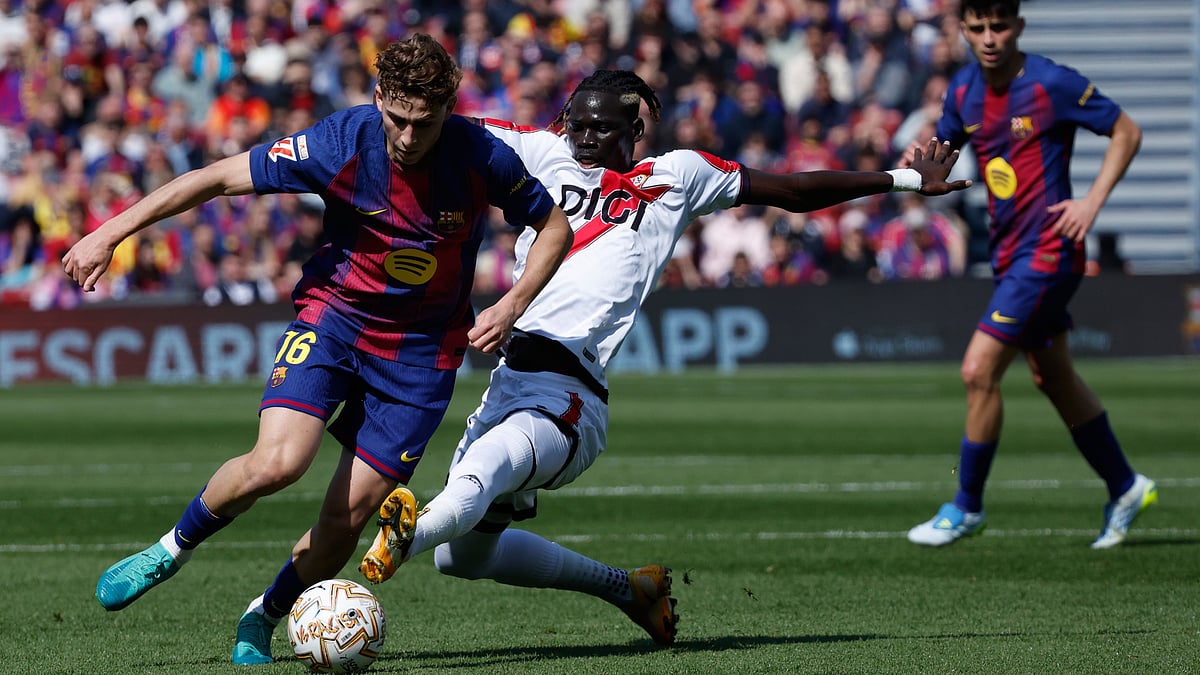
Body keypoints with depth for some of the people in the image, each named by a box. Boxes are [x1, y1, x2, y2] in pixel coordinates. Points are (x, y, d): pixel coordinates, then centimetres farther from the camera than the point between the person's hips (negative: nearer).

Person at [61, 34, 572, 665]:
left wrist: (512, 305, -15)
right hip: (334, 312, -1)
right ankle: (172, 549, 4)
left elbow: (554, 227, 1)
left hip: (422, 350, 1)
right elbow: (219, 177, -13)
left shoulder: (482, 158, -16)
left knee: (345, 520, -5)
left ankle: (262, 618, 25)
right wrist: (110, 234, -12)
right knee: (277, 461, -25)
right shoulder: (342, 142, -19)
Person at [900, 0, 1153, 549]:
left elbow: (1127, 132, -7)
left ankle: (966, 506, 2)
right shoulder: (963, 90, 4)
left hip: (1047, 251, -8)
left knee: (979, 371, -12)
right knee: (1054, 378, 17)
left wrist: (1092, 202, -16)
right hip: (1009, 252, 8)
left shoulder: (1052, 84, -15)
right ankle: (1124, 488, 32)